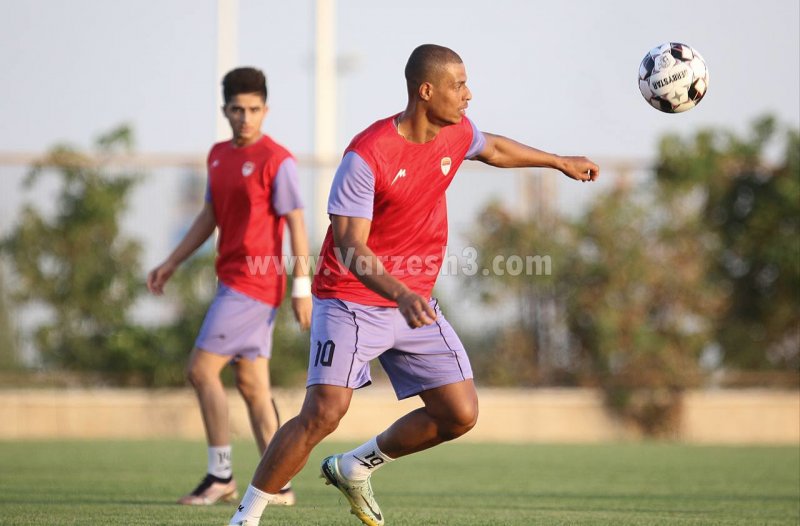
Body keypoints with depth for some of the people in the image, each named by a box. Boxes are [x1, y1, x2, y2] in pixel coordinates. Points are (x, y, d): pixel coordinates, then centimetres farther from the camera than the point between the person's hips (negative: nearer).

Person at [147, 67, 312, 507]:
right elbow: (210, 217, 22)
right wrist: (171, 264, 20)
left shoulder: (276, 160, -11)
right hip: (233, 281, 8)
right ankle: (278, 484, 10)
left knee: (201, 368, -10)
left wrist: (301, 287, -16)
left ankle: (220, 475, -4)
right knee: (252, 384, 8)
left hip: (254, 284, -8)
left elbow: (295, 223, -13)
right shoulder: (218, 155, 13)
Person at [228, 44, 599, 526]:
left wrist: (560, 162, 38)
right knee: (325, 413, -19)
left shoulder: (457, 133, -1)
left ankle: (356, 468, 20)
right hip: (352, 301, -7)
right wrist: (401, 296, -42)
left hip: (415, 303, 7)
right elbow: (350, 249, -27)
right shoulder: (366, 156, -23)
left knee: (461, 415, 0)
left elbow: (493, 148, 25)